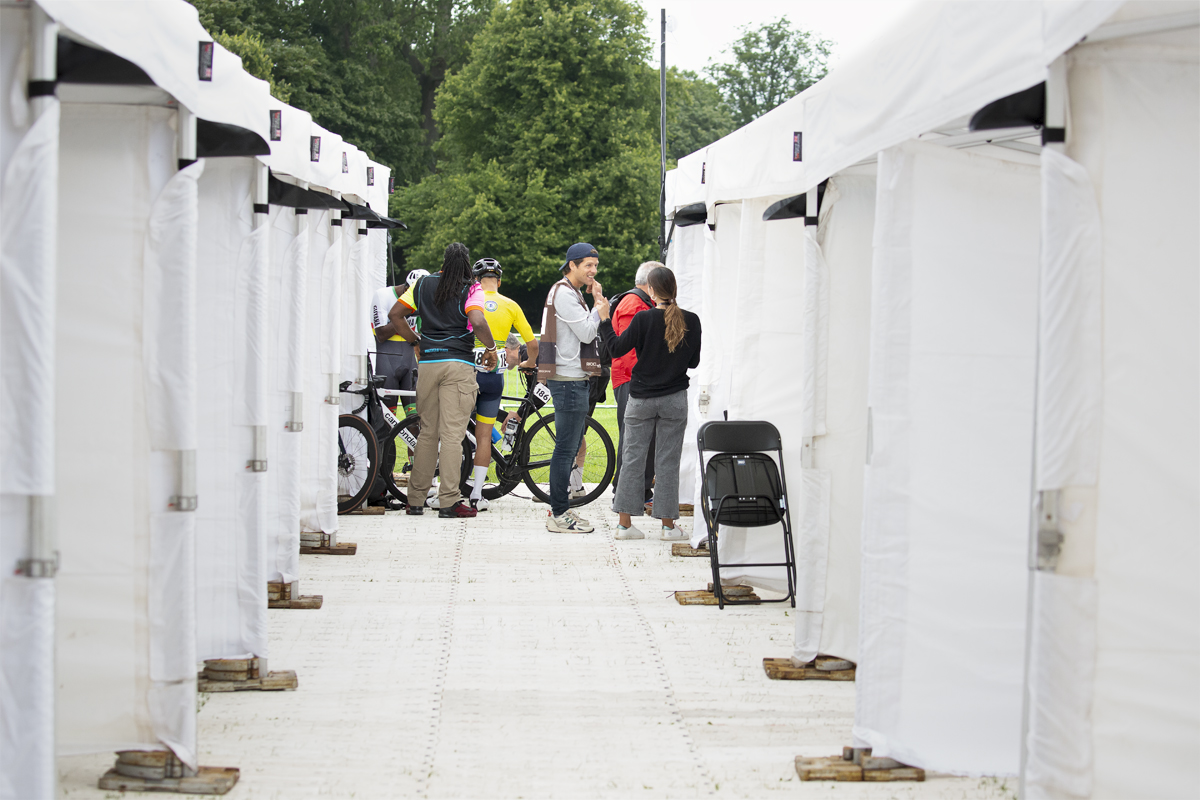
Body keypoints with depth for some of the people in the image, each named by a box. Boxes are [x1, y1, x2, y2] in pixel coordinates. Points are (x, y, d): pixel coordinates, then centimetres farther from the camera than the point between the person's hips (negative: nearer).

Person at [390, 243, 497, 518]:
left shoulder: (423, 284, 11)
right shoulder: (471, 290, -3)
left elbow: (394, 314, 11)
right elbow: (478, 322, -19)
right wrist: (491, 349, -5)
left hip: (428, 363, 4)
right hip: (459, 365, -4)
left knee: (427, 432, 13)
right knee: (452, 434, -4)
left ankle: (416, 499, 15)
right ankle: (449, 501, -6)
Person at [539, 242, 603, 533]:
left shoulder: (571, 293, 19)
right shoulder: (564, 294, -14)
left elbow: (587, 333, 20)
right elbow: (586, 333, -18)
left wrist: (597, 304, 10)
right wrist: (598, 304, -9)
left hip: (572, 378, 11)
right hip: (569, 380, -11)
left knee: (569, 447, 14)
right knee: (566, 448, -8)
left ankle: (560, 510, 20)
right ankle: (559, 515, -6)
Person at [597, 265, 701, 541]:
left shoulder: (643, 319, -13)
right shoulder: (691, 321, -5)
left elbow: (616, 349, -6)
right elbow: (694, 362, 5)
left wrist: (604, 319, 2)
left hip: (641, 399, -1)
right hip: (674, 399, 1)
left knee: (632, 459, 6)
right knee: (668, 461, 7)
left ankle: (625, 523, 8)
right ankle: (668, 525, 8)